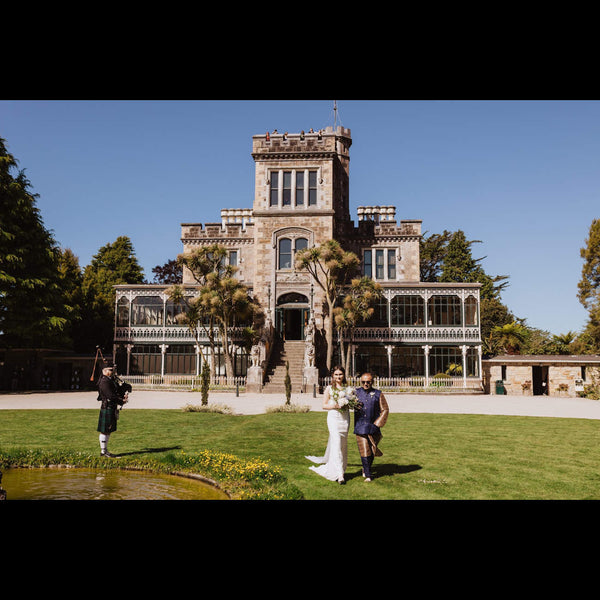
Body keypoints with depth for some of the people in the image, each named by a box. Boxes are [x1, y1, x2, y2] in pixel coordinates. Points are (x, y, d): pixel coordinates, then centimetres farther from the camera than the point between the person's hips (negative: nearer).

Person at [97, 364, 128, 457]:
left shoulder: (111, 380, 16)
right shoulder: (104, 382, -16)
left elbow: (116, 393, 18)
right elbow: (110, 396, -22)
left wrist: (123, 396, -3)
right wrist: (122, 401, -13)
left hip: (112, 409, 10)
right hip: (107, 409, -10)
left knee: (108, 431, 15)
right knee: (105, 431, -1)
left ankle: (105, 450, 23)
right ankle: (103, 451, 6)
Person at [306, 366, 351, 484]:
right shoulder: (329, 389, 1)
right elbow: (324, 405, 1)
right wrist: (335, 405, -16)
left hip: (345, 418, 4)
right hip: (334, 418, -4)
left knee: (343, 444, 11)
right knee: (336, 444, -11)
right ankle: (340, 475, -11)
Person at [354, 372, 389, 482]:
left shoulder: (378, 394, 1)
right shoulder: (356, 392, 5)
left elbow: (385, 410, 4)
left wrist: (377, 424, -4)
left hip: (373, 428, 0)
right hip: (360, 427, 0)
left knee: (372, 451, 10)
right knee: (364, 451, -5)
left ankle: (366, 469, 34)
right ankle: (367, 475, 7)